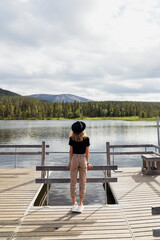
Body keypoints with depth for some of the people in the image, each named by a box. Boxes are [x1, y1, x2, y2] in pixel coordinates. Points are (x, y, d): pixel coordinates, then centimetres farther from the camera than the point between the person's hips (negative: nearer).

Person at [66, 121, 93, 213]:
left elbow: (71, 151, -3)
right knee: (82, 182, 9)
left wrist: (70, 163, 6)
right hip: (83, 159, 0)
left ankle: (74, 204, 18)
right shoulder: (86, 138, -7)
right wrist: (87, 163, 6)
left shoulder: (72, 138, -6)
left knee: (73, 182, 10)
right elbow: (87, 152, -3)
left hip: (74, 159, 0)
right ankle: (80, 205, 15)